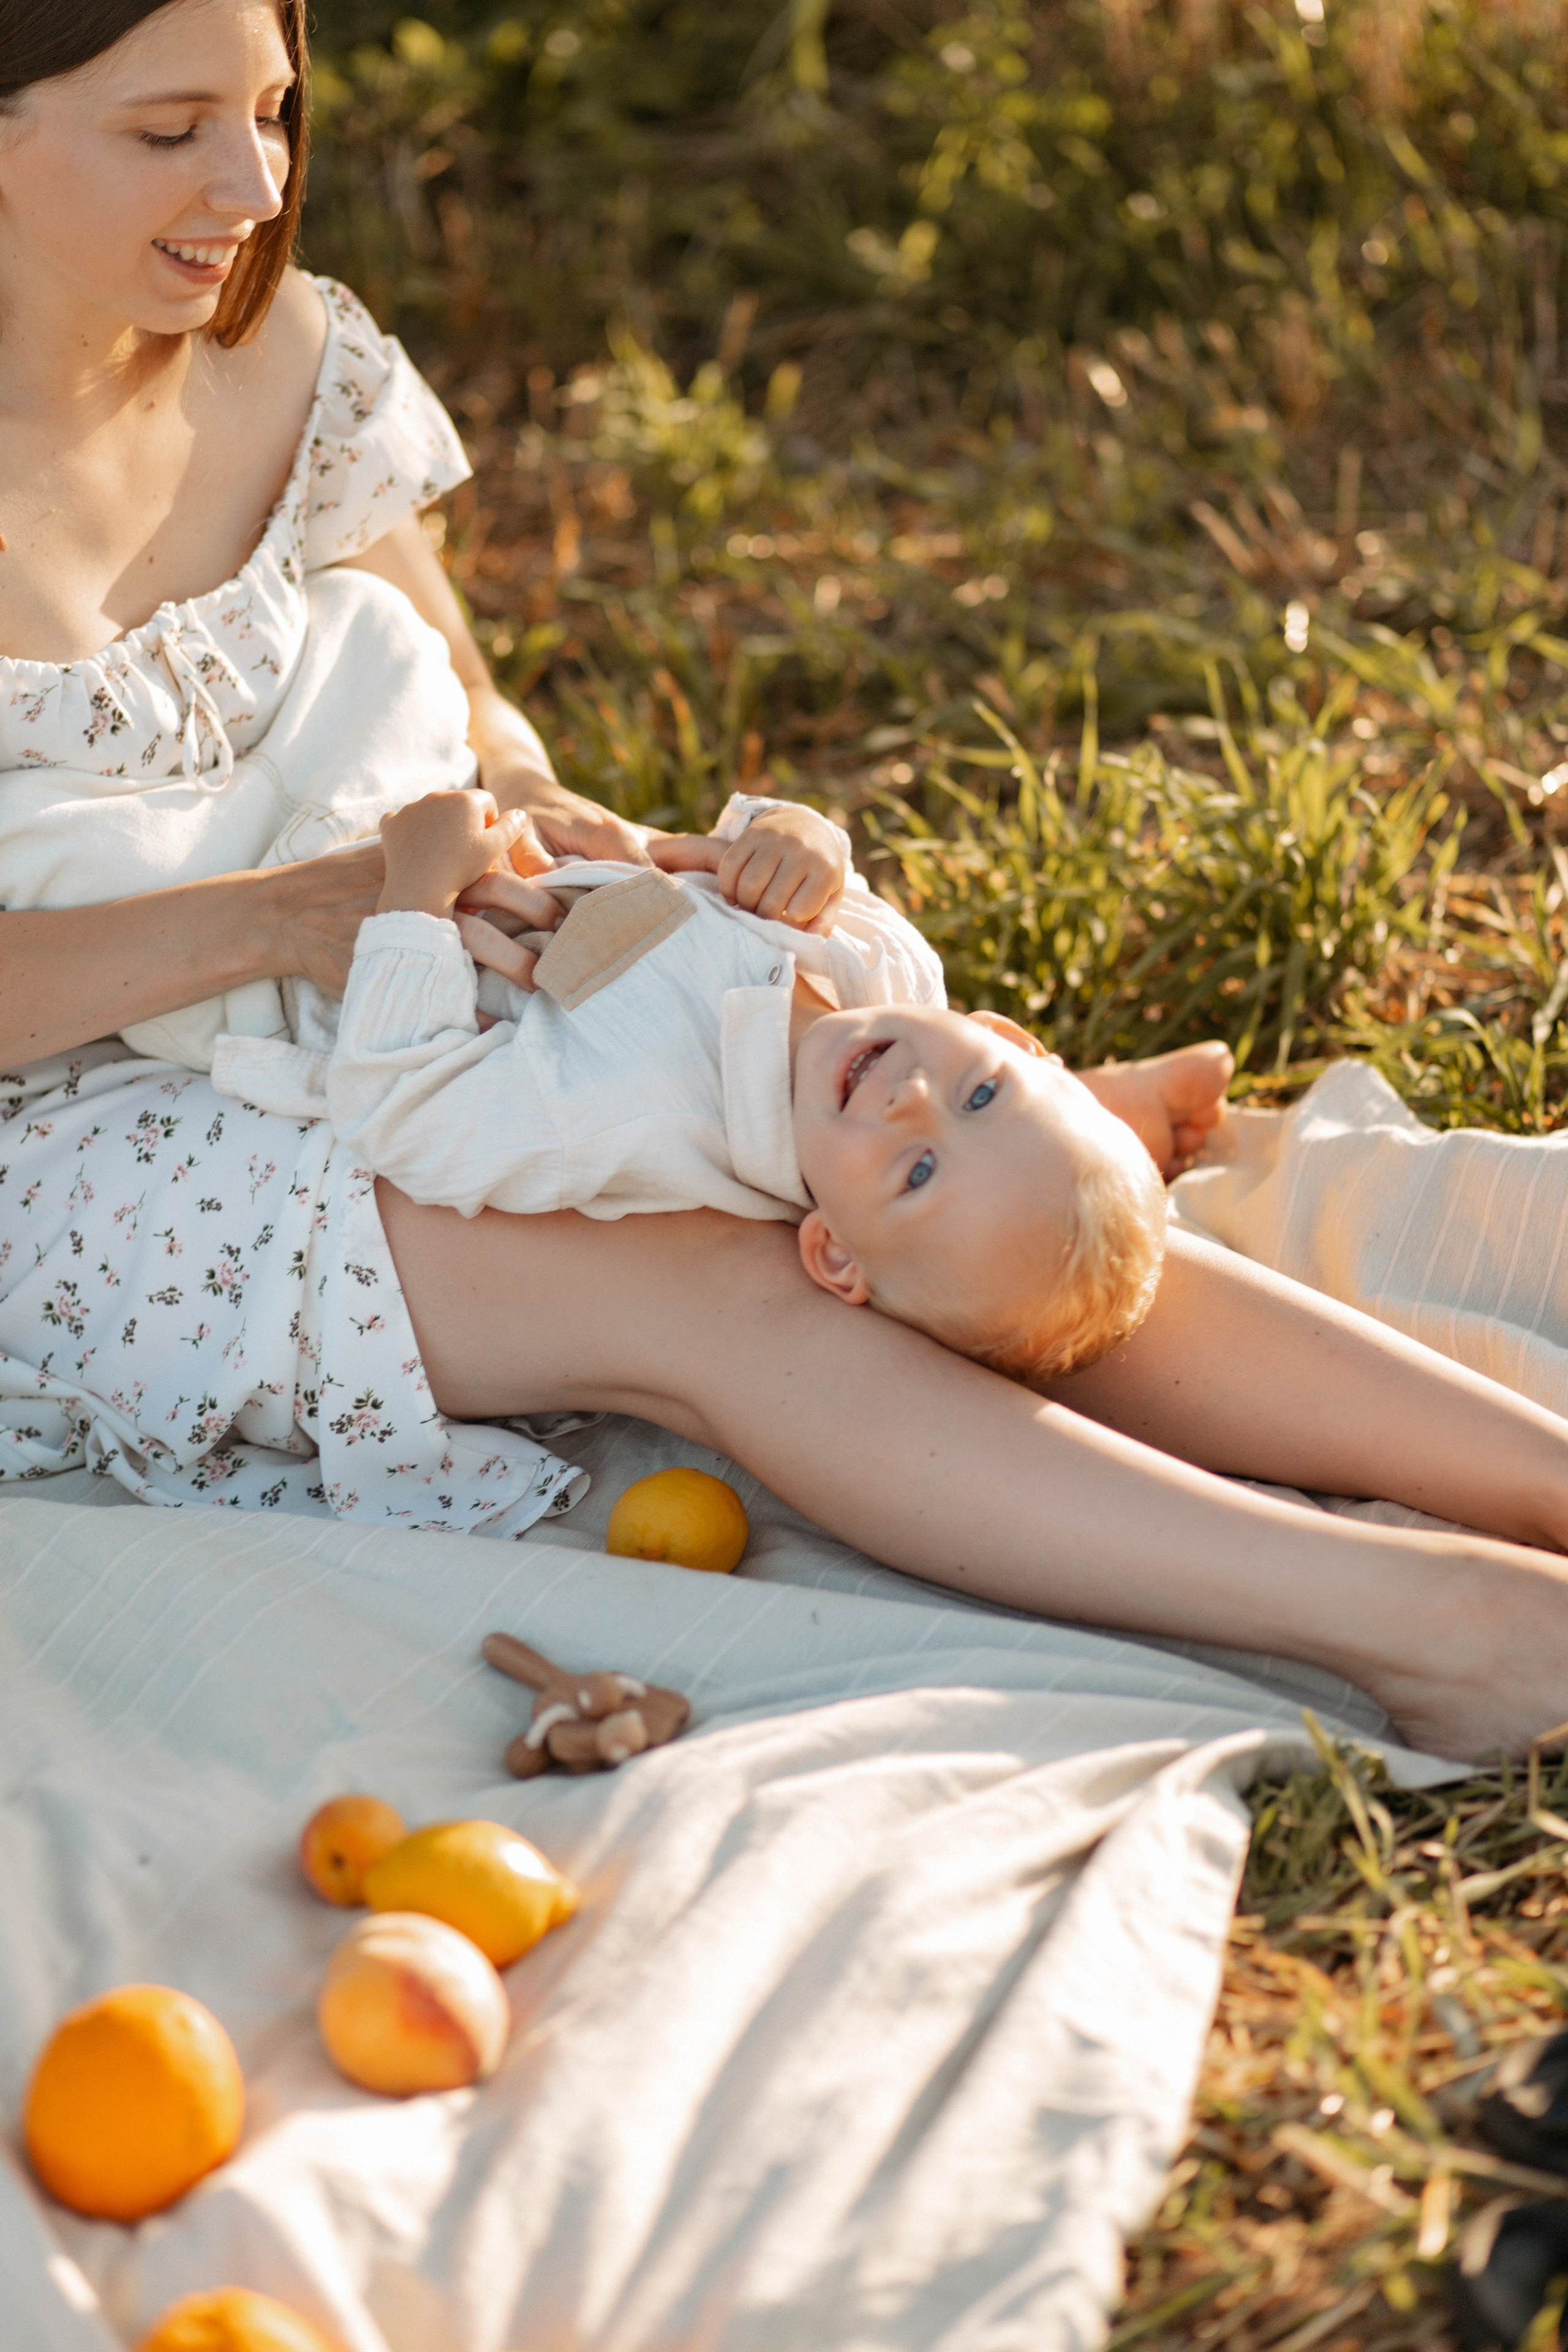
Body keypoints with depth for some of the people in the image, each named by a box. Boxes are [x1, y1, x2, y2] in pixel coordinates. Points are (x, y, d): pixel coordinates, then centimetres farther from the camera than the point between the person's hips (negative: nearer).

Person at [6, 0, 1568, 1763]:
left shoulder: (287, 367, 4)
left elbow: (450, 706, 16)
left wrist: (525, 810, -8)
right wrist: (283, 919, -28)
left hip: (337, 1066, 6)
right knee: (699, 1296, -29)